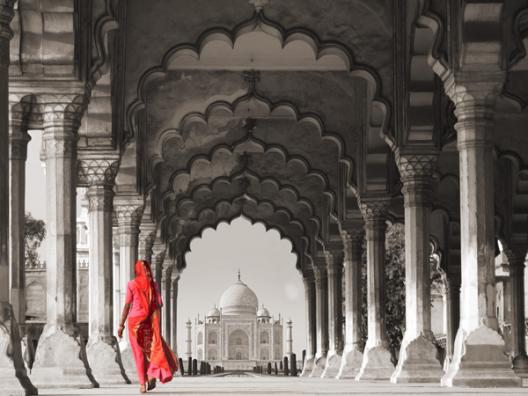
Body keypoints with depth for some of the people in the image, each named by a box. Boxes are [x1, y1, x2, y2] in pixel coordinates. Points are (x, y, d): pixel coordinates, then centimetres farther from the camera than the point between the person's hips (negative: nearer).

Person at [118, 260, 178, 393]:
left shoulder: (132, 285, -4)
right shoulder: (153, 285, 3)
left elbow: (127, 305, -7)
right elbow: (159, 304, 2)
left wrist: (121, 324, -5)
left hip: (135, 322, -1)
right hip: (150, 322, 1)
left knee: (139, 353, 6)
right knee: (154, 348, 13)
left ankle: (142, 383, 2)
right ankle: (152, 374, -13)